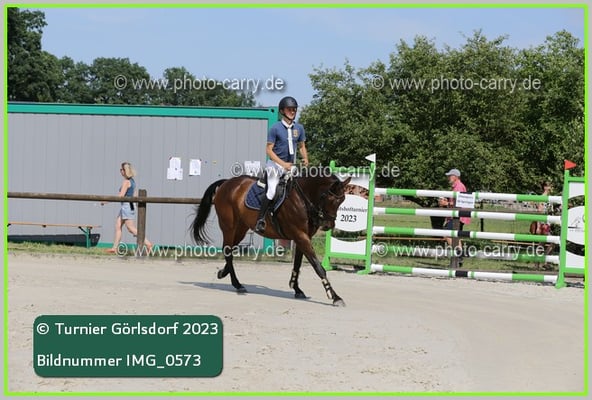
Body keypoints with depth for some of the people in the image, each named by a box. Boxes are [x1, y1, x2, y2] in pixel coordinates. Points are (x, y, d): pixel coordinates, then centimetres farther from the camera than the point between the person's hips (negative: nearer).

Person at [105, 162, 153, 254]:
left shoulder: (126, 182, -15)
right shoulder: (132, 181, 12)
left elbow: (121, 196, -20)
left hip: (126, 206, -10)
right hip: (129, 205, 10)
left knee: (131, 228, -9)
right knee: (117, 226, 11)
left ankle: (148, 244, -11)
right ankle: (115, 248, 12)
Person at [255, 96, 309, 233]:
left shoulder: (299, 128, 6)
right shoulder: (275, 128, -10)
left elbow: (302, 146, 16)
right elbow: (269, 150, -11)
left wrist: (305, 159, -5)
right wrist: (283, 164, -19)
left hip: (290, 165, 6)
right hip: (275, 163, -6)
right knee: (272, 191, -19)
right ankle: (260, 220, -13)